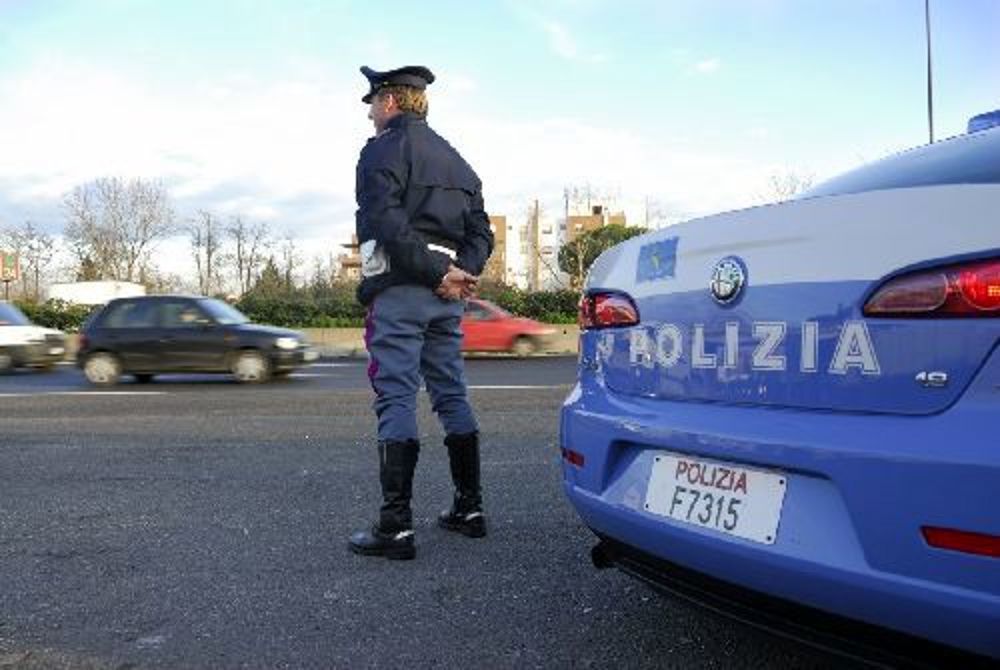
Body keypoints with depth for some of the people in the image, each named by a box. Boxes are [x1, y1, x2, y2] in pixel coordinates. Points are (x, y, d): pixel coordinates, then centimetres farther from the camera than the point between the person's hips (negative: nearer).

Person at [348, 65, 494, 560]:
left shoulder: (384, 149, -3)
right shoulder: (453, 158, 22)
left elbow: (386, 222, -18)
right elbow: (480, 230, 14)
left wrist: (440, 273, -17)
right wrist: (460, 273, -2)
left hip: (399, 291, -8)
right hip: (446, 296, 8)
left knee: (396, 400, -7)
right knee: (452, 396, 13)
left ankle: (395, 528, -6)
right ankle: (469, 507, 20)